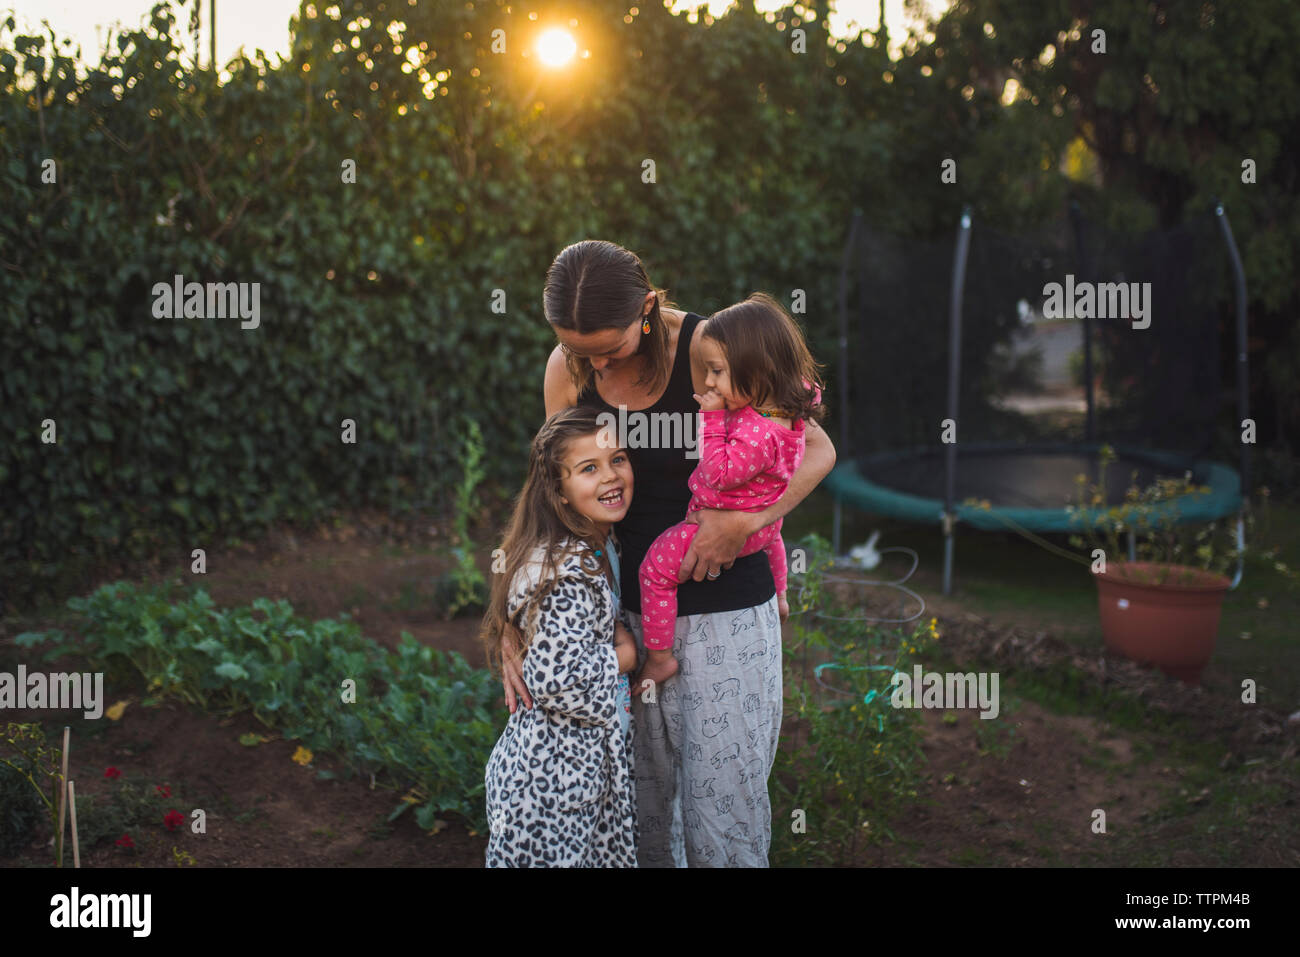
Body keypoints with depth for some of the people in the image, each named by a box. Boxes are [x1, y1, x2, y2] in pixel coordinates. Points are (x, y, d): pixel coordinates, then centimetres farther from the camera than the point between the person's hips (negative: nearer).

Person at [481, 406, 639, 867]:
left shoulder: (605, 549, 6)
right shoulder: (567, 569, -23)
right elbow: (557, 679, -29)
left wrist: (617, 640, 4)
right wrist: (625, 656, -14)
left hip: (595, 757, 9)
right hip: (556, 770, -9)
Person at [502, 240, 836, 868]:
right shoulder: (567, 368, -2)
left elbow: (818, 450, -7)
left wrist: (746, 520, -22)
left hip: (721, 609, -4)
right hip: (625, 608, 4)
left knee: (721, 815, 0)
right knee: (641, 814, 11)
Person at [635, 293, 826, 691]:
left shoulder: (758, 433, -41)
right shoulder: (788, 403, -14)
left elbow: (718, 475, -33)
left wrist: (713, 418, -31)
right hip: (762, 517, 9)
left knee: (656, 566, 0)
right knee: (768, 536, 43)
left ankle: (659, 657, 8)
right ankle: (778, 596, 68)